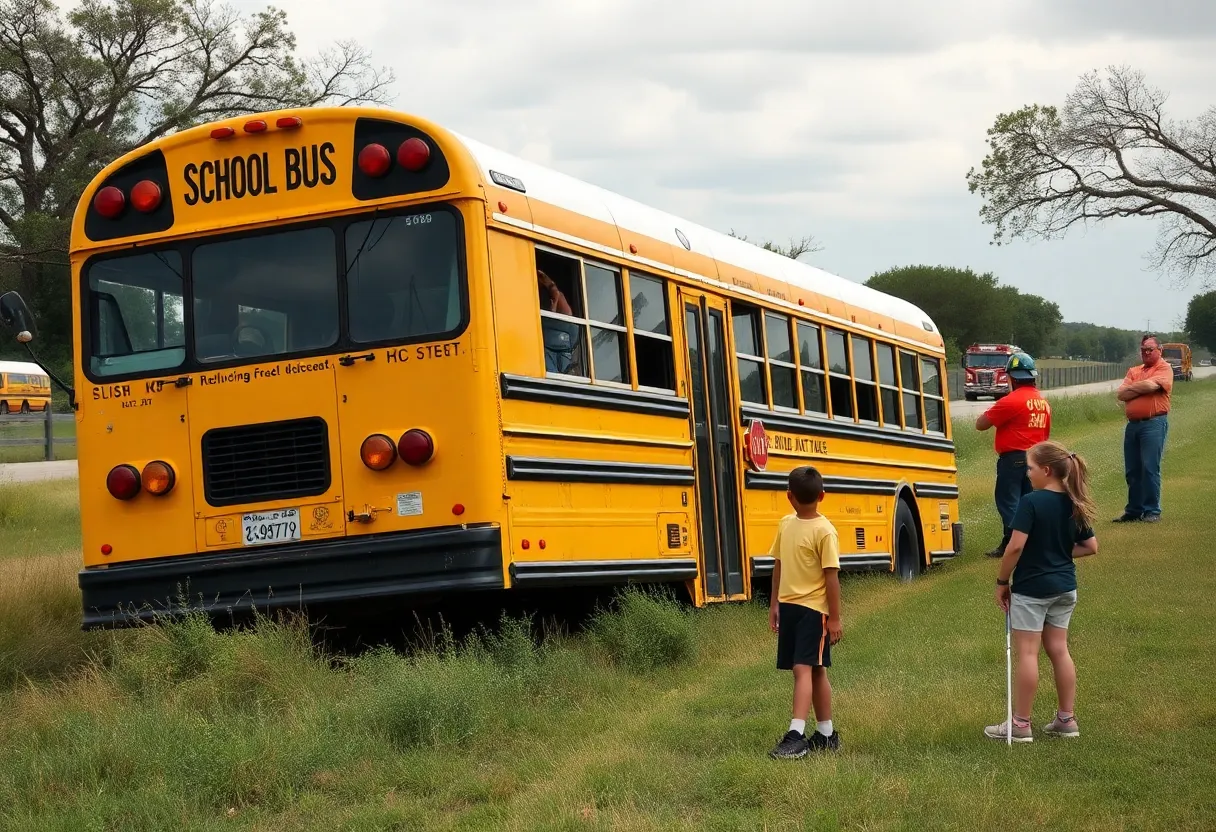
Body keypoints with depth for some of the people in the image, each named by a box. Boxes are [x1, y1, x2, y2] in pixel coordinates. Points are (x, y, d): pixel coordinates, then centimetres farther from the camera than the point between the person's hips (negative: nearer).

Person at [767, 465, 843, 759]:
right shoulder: (786, 524, 8)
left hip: (813, 609, -7)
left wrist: (834, 618, -11)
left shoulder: (824, 531, -13)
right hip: (788, 606, 7)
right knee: (814, 670, 14)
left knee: (804, 669, -14)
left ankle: (796, 736, -20)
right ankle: (826, 734, 23)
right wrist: (774, 604, 17)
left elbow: (831, 576, -12)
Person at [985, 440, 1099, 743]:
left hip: (1031, 589, -7)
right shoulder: (1074, 505, 3)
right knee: (1058, 649, 14)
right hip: (1064, 587, 7)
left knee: (1027, 653, -1)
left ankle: (1020, 725, 5)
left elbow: (1015, 547, -22)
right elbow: (1091, 547, 8)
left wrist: (1001, 582, -10)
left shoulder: (1031, 502, -18)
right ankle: (1067, 718, 19)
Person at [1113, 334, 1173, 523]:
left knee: (1150, 468, -7)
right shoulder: (1134, 371, 18)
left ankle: (1152, 511, 0)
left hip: (1154, 424, -6)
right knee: (1132, 470, 8)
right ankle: (1133, 511, 15)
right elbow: (1121, 394, 6)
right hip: (1132, 424, 6)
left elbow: (1151, 384, -18)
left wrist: (1132, 388, 0)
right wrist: (1143, 387, -6)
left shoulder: (1164, 368, 1)